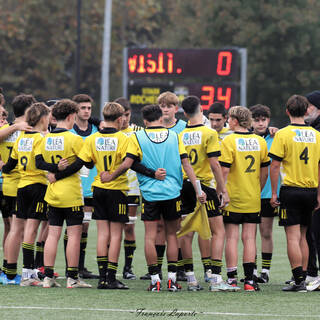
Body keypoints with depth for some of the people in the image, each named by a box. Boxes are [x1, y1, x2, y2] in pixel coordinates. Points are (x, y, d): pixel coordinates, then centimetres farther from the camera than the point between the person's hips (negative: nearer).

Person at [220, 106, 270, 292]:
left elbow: (224, 171, -13)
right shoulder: (260, 142, 5)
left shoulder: (228, 141, -9)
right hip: (253, 199, 4)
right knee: (249, 237, 5)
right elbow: (265, 172, 10)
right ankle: (249, 280, 2)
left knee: (232, 237, 1)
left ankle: (232, 279, -1)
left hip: (232, 198, -4)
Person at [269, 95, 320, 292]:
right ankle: (303, 279, 15)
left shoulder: (283, 134, -8)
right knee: (302, 236, 14)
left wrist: (274, 193, -3)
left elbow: (275, 166, -10)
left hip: (291, 190, -4)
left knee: (293, 237, -5)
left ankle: (299, 281, -11)